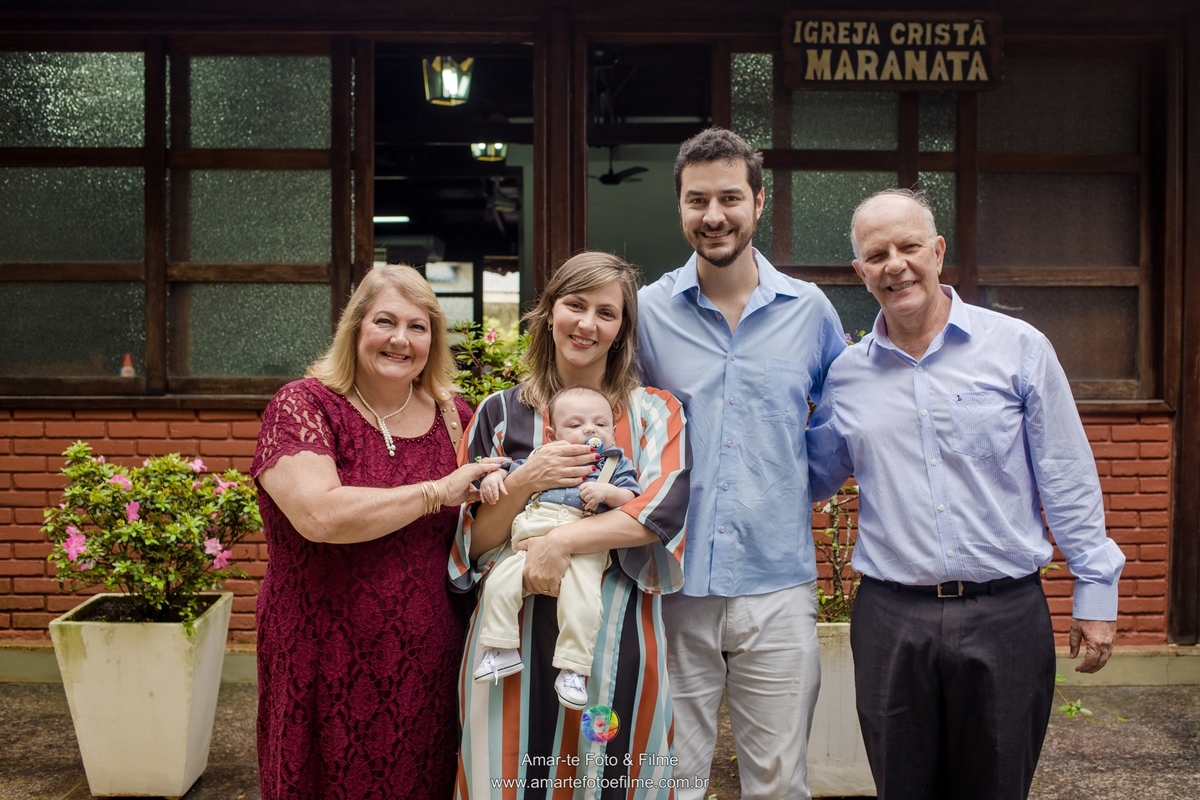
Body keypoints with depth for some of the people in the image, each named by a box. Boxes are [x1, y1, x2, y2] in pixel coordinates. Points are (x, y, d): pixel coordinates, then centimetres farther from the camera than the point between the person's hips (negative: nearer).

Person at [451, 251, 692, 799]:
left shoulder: (655, 414, 5)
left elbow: (663, 509, -11)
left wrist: (563, 539, -21)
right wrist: (523, 484, -12)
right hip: (514, 639, 1)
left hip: (616, 642, 0)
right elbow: (472, 544, 5)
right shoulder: (501, 413, 6)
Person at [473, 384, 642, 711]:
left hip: (584, 550, -3)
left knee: (581, 602, -25)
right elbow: (513, 469, 28)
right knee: (500, 583, -16)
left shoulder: (616, 463, 18)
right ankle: (501, 651, -2)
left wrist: (607, 492, -12)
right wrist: (494, 475, 7)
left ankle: (573, 670, -12)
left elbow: (631, 498, 6)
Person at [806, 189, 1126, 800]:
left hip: (1006, 614, -1)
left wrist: (1095, 590, 1)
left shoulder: (1019, 348, -3)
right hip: (890, 620, 2)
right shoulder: (846, 376, 4)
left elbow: (1067, 479, 0)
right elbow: (812, 475, 16)